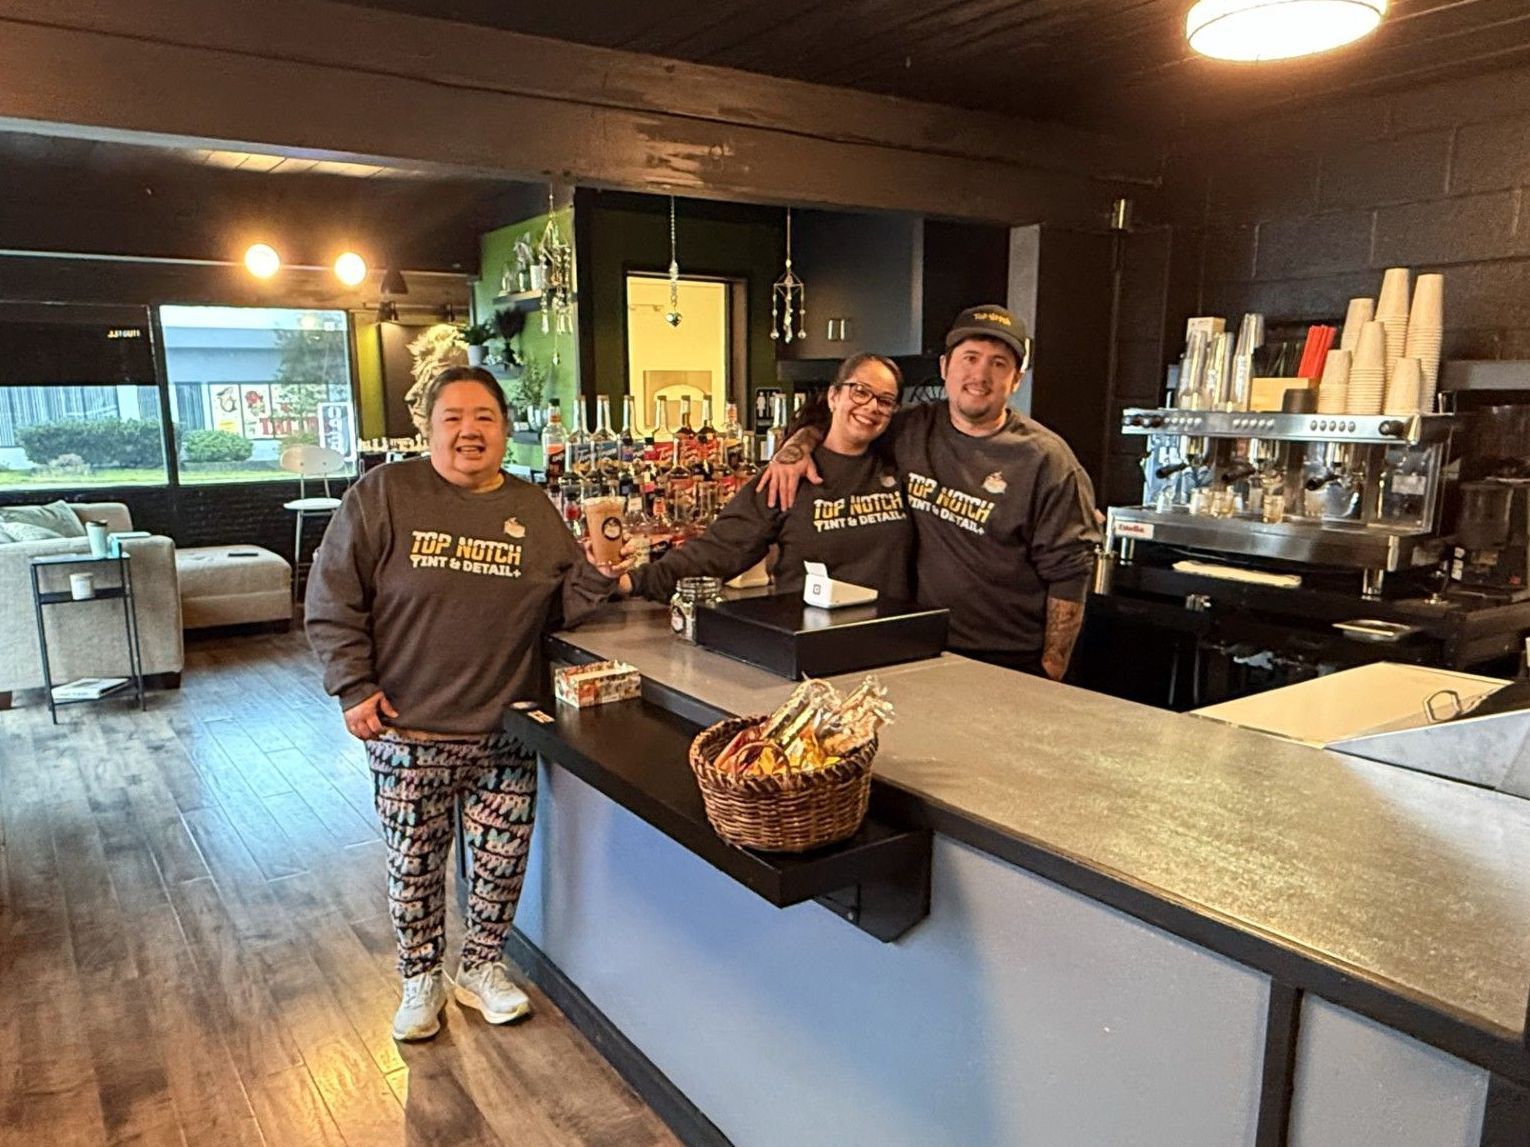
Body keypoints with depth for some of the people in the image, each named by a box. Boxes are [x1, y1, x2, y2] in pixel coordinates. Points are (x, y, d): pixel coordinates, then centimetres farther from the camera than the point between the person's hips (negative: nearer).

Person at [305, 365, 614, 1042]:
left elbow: (563, 604, 9)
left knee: (502, 861, 11)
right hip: (407, 733, -2)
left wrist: (600, 577, -11)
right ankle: (422, 980, 36)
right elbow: (332, 603, -4)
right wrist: (355, 687, -9)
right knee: (414, 865, 12)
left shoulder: (535, 511, 6)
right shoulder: (382, 496, -5)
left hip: (504, 733, 3)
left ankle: (481, 967, 37)